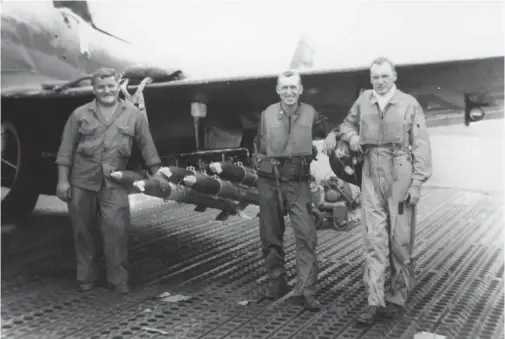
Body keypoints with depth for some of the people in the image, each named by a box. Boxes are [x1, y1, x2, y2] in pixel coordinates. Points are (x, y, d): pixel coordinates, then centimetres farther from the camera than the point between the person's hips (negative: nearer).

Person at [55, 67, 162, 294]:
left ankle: (119, 279, 3)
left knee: (116, 230, -9)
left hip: (114, 184, -1)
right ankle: (86, 277, 24)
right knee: (84, 232, 9)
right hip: (82, 182, 1)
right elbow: (66, 149, 5)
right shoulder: (80, 114, 5)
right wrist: (62, 180, 0)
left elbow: (147, 147, 6)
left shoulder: (133, 115, 6)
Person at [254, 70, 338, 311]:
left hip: (298, 182, -1)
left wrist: (331, 135, -6)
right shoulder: (268, 114, 1)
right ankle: (276, 281, 27)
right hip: (269, 181, 2)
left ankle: (306, 290, -8)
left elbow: (327, 129, 15)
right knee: (270, 235, 9)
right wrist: (261, 161, 2)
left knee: (306, 234, -12)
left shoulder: (310, 114, -1)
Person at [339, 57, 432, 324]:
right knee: (374, 239, -2)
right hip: (371, 175, 2)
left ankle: (399, 298, 19)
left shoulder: (409, 104, -2)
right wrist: (351, 137, 2)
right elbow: (347, 123, 25)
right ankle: (375, 302, 1)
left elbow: (421, 146, -2)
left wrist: (417, 182, -9)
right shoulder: (363, 101, 7)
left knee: (400, 239, 4)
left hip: (400, 175, -2)